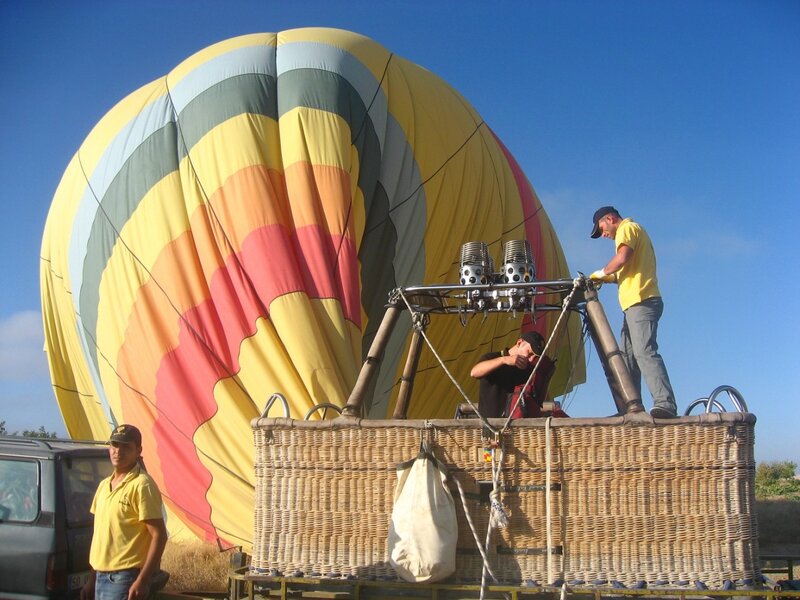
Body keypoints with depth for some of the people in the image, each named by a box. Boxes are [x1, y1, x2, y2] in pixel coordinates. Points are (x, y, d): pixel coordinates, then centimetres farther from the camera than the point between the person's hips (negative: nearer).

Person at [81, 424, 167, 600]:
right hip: (101, 576, 8)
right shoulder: (104, 485, 14)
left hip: (124, 579, -8)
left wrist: (143, 580, -21)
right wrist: (93, 578, 18)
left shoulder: (141, 485, -11)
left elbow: (158, 536, -15)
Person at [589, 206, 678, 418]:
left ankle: (665, 404, -31)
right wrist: (610, 277, 16)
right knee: (628, 357, 8)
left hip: (640, 302, -11)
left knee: (644, 352, -21)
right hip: (638, 303, 11)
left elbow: (622, 257, -17)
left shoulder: (627, 227, 0)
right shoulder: (635, 232, 31)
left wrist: (602, 272, -3)